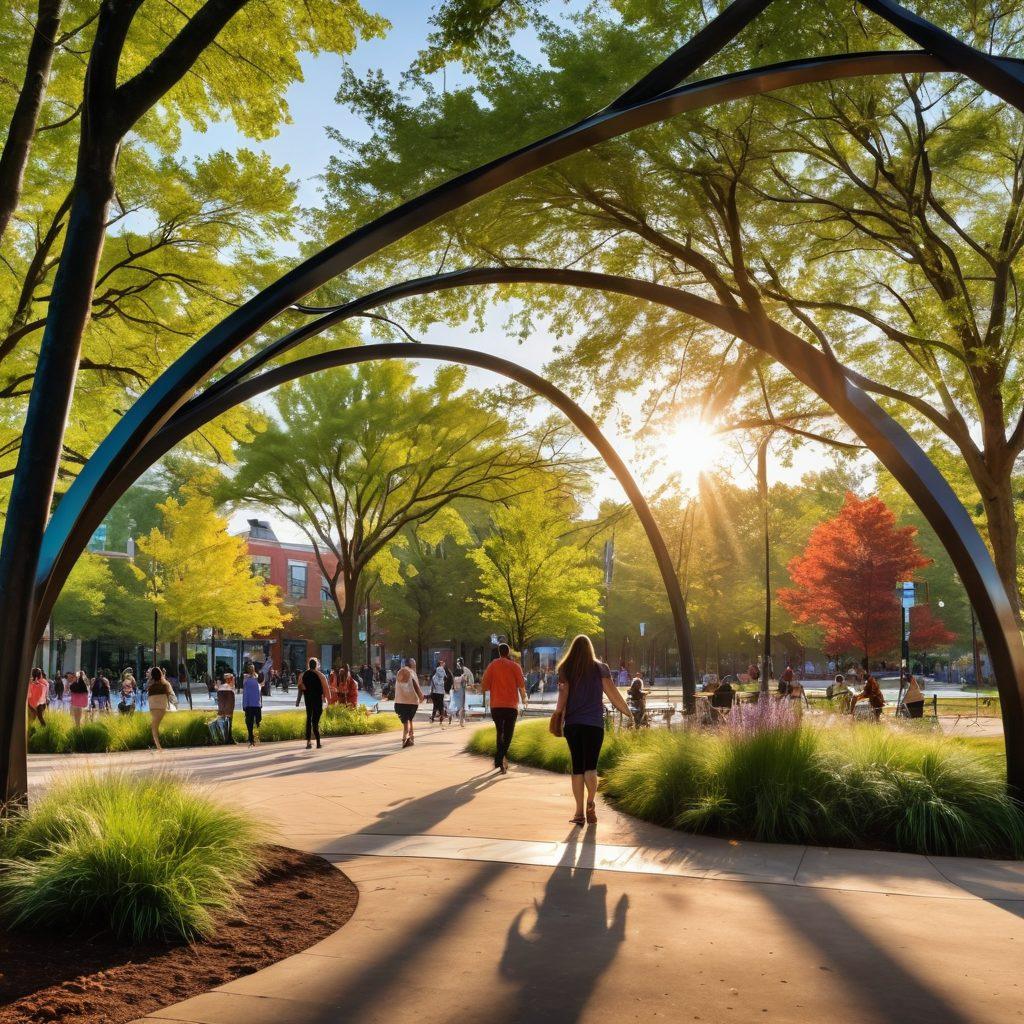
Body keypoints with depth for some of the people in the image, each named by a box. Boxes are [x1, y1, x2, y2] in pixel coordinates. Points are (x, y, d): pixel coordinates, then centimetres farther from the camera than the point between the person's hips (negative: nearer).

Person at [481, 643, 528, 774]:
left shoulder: (492, 666, 3)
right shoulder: (515, 666, 0)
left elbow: (484, 687, 0)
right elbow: (521, 685, -4)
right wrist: (524, 699, 13)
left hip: (496, 705, 2)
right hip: (511, 705, -2)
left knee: (499, 732, 17)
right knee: (508, 734, 0)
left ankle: (500, 762, 18)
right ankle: (502, 757, -22)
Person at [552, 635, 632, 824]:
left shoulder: (565, 670, 3)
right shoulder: (600, 668, 2)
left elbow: (563, 696, -4)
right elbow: (613, 693, 0)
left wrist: (557, 715, 2)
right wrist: (628, 712, 8)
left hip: (572, 724, 1)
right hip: (594, 723, -1)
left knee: (577, 766, 7)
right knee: (590, 766, 0)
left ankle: (579, 812, 6)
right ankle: (590, 803, -23)